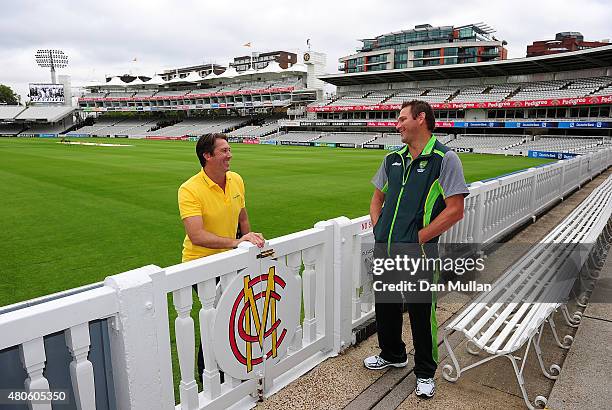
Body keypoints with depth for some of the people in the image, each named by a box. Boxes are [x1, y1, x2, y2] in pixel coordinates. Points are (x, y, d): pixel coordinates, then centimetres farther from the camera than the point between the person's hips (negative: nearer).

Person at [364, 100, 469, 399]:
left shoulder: (445, 159, -9)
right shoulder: (392, 159, 10)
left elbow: (455, 210, -14)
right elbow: (378, 198, 20)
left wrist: (418, 238, -16)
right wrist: (378, 229, 4)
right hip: (384, 251, 6)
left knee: (421, 314, 8)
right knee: (384, 306, 20)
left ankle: (425, 373, 32)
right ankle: (392, 354, 46)